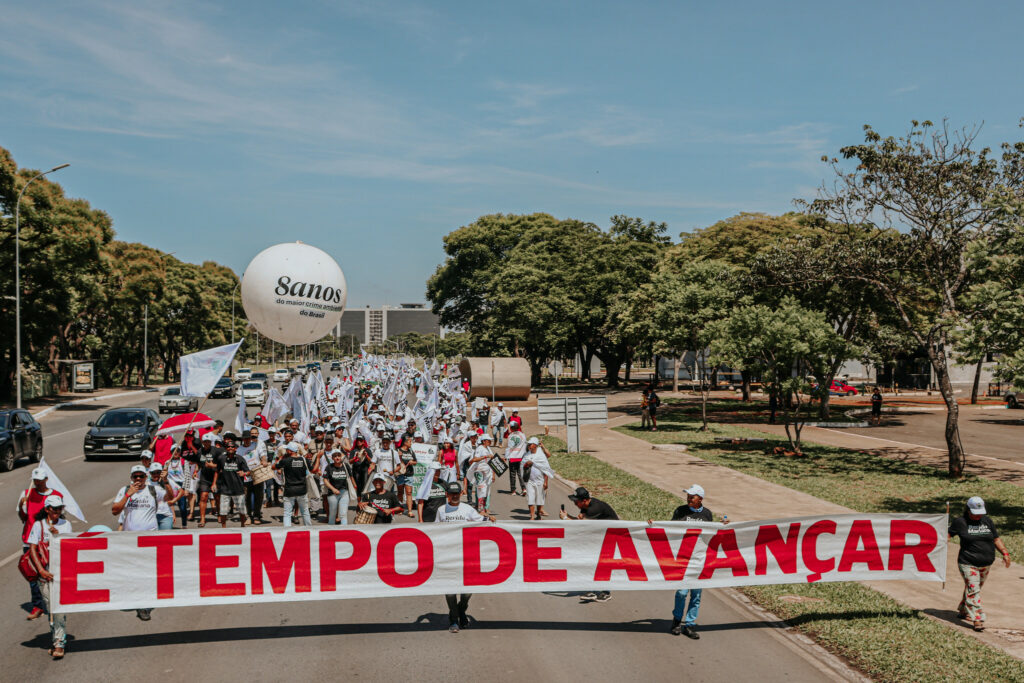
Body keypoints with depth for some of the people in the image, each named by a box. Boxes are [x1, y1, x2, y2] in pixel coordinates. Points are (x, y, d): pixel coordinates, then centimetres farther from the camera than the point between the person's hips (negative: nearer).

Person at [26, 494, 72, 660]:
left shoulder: (65, 524, 10)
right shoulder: (38, 525, 4)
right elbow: (32, 549, 0)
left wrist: (56, 533, -10)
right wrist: (41, 570, -10)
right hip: (44, 573, 0)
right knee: (50, 608, 5)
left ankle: (59, 644, -9)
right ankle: (55, 640, 19)